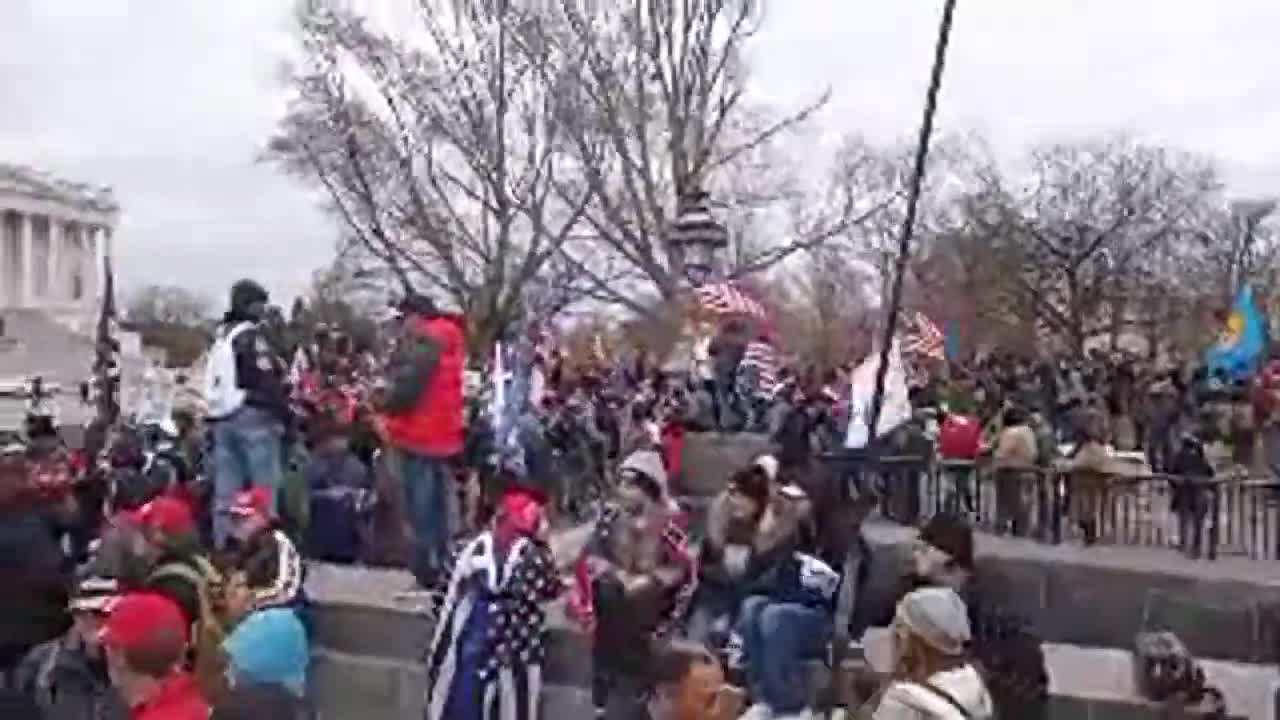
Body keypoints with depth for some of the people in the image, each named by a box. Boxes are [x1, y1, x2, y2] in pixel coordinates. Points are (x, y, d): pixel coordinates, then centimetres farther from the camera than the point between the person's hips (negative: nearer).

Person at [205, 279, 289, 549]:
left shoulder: (219, 338, 19)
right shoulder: (252, 336, -8)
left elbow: (213, 385, 19)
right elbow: (268, 383, -15)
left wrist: (215, 418, 21)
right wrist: (284, 414, -10)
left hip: (222, 419, 9)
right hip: (253, 417, -9)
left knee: (225, 496, 9)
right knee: (264, 491, -5)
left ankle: (222, 549, 13)